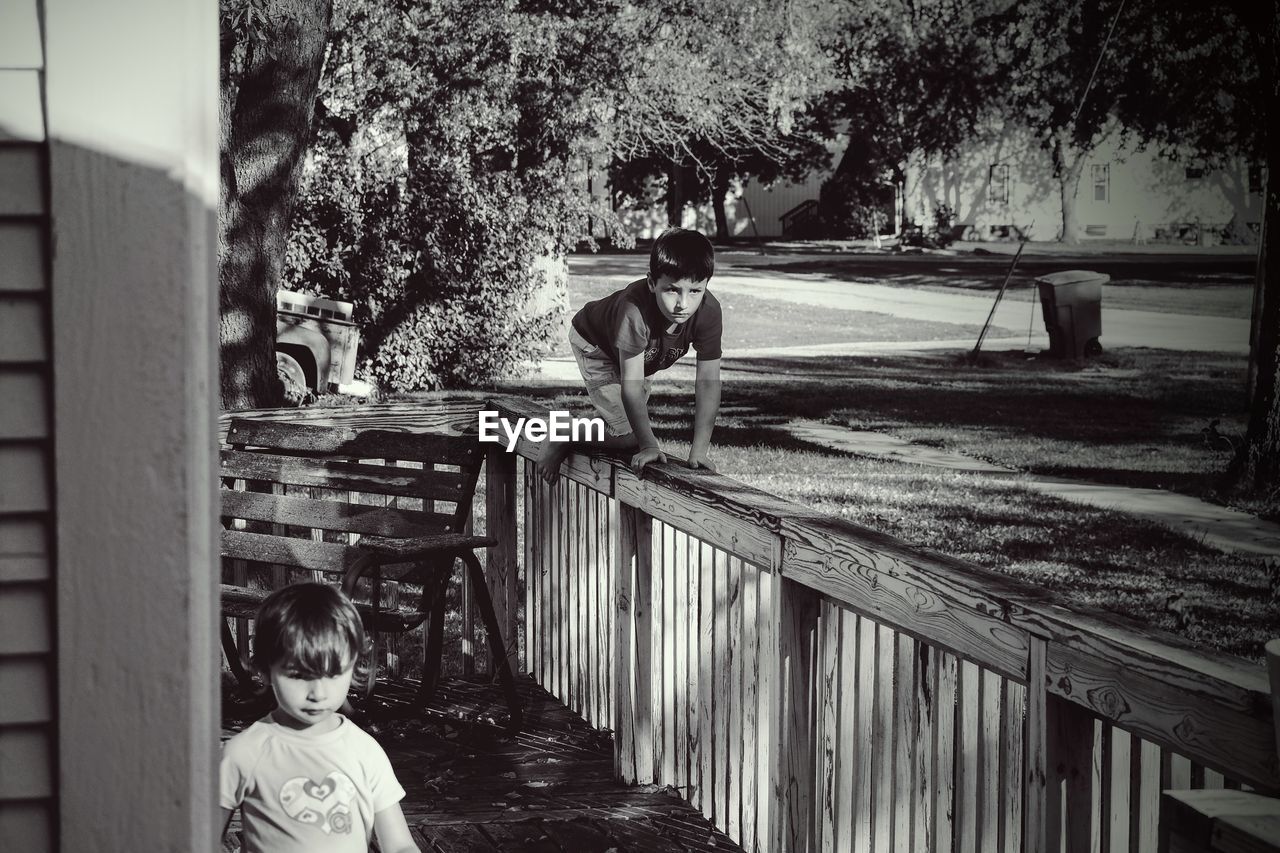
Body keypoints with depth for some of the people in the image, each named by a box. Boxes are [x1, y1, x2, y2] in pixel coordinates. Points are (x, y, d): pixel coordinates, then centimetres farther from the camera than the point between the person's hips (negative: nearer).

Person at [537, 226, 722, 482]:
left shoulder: (709, 311, -33)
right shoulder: (635, 309, -46)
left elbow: (708, 382, -30)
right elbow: (631, 385, -43)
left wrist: (699, 449, -36)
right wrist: (649, 445, -47)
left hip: (643, 354, 6)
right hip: (595, 345, -6)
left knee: (637, 425, 17)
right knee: (628, 436, -16)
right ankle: (561, 440, 5)